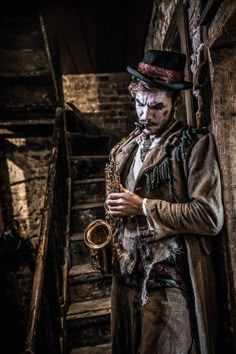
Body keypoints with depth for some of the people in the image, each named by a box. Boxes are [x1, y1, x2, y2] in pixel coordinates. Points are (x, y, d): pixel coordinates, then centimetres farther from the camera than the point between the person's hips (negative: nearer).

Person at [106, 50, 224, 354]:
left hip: (172, 279, -6)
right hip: (128, 273, 6)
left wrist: (142, 206, -17)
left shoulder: (195, 143, -8)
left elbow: (210, 217, -16)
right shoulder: (127, 147, 11)